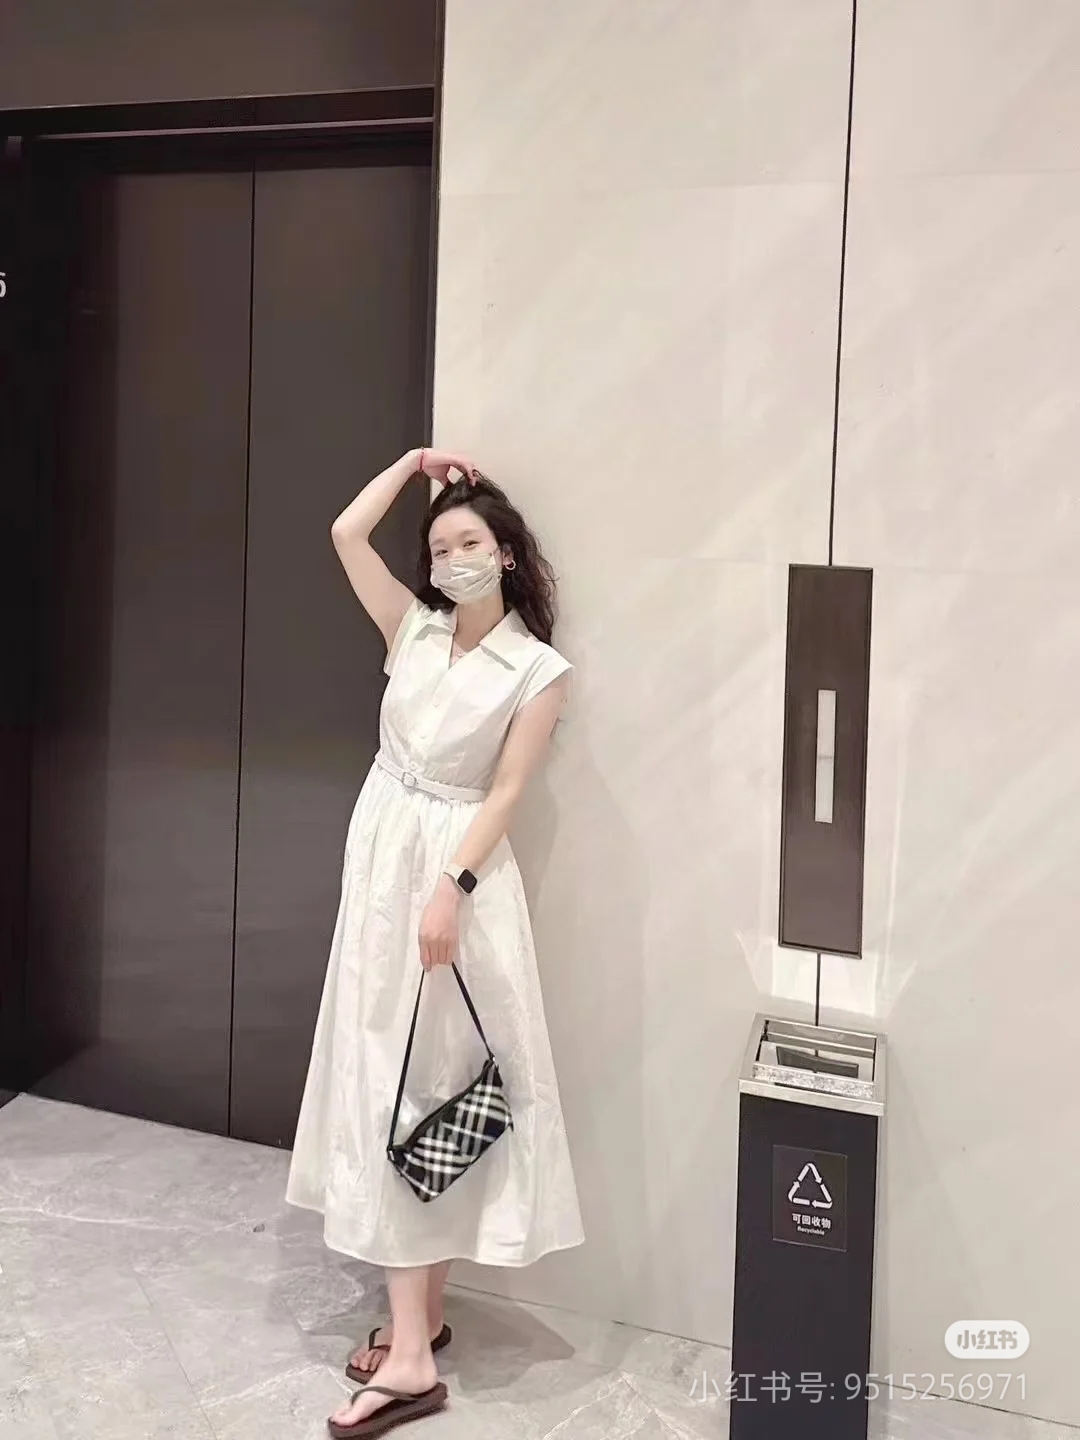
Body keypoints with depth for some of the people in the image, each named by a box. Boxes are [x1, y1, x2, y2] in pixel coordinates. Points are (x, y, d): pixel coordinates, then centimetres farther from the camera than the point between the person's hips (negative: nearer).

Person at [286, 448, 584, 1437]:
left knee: (434, 1081, -4)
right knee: (386, 1080, 7)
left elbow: (505, 794, -11)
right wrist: (413, 464, 10)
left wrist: (451, 888, -20)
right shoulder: (413, 630, 8)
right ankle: (418, 1317, 17)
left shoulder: (538, 669, -6)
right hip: (381, 860, 6)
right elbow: (346, 533, 5)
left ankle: (412, 1348, 1)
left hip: (456, 870, -5)